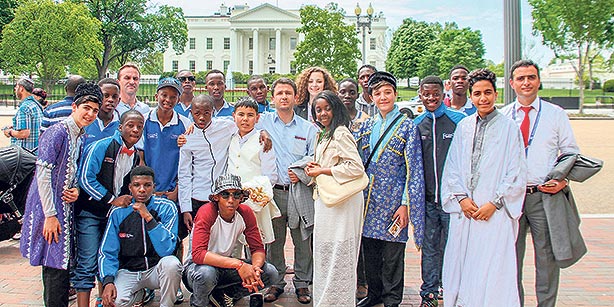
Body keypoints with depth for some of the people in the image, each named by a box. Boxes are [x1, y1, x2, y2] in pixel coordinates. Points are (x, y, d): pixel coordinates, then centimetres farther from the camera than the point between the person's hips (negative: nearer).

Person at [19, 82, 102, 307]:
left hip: (66, 207, 8)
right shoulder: (57, 132, -13)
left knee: (60, 265, 14)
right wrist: (50, 215, -19)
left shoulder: (82, 138, 12)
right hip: (49, 208, -8)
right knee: (55, 266, -6)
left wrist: (76, 190, -2)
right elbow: (43, 174, -18)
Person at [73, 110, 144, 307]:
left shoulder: (135, 156, 8)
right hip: (91, 212, -6)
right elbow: (85, 179, -19)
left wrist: (128, 199, 2)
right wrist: (112, 200, -18)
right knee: (88, 263, -8)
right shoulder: (101, 147, -13)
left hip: (115, 213, 6)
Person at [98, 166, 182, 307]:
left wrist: (148, 217, -27)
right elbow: (107, 252, -3)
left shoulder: (166, 208, -9)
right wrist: (108, 281, -20)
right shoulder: (119, 212, -3)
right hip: (128, 271, 1)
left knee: (171, 263, -33)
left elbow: (167, 249, -20)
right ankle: (139, 293, 11)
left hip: (156, 269, -1)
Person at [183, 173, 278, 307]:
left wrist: (255, 269, -31)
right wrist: (238, 264, -42)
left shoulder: (245, 213, -10)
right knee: (206, 273, -39)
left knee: (270, 272, -12)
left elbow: (258, 248, -6)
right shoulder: (206, 213, -24)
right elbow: (198, 254, -35)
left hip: (226, 264, 5)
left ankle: (221, 294, 2)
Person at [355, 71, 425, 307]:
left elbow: (414, 170, -6)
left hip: (393, 201, -4)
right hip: (368, 200, 4)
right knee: (370, 252, 12)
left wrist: (405, 203, -12)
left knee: (392, 256, 3)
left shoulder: (407, 126, -3)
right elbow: (360, 162, 15)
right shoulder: (367, 125, 9)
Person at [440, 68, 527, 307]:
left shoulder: (508, 127, -1)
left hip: (495, 212, -4)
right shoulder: (463, 126, 10)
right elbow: (451, 167, 10)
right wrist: (461, 198, -3)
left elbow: (516, 174, -3)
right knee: (460, 266, 7)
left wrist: (494, 203, -10)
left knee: (492, 269, -3)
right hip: (464, 210, 4)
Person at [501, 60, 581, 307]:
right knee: (511, 258, 9)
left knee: (547, 258, 4)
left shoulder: (556, 114, 4)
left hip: (545, 195, -1)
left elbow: (571, 153, 6)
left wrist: (562, 179, -11)